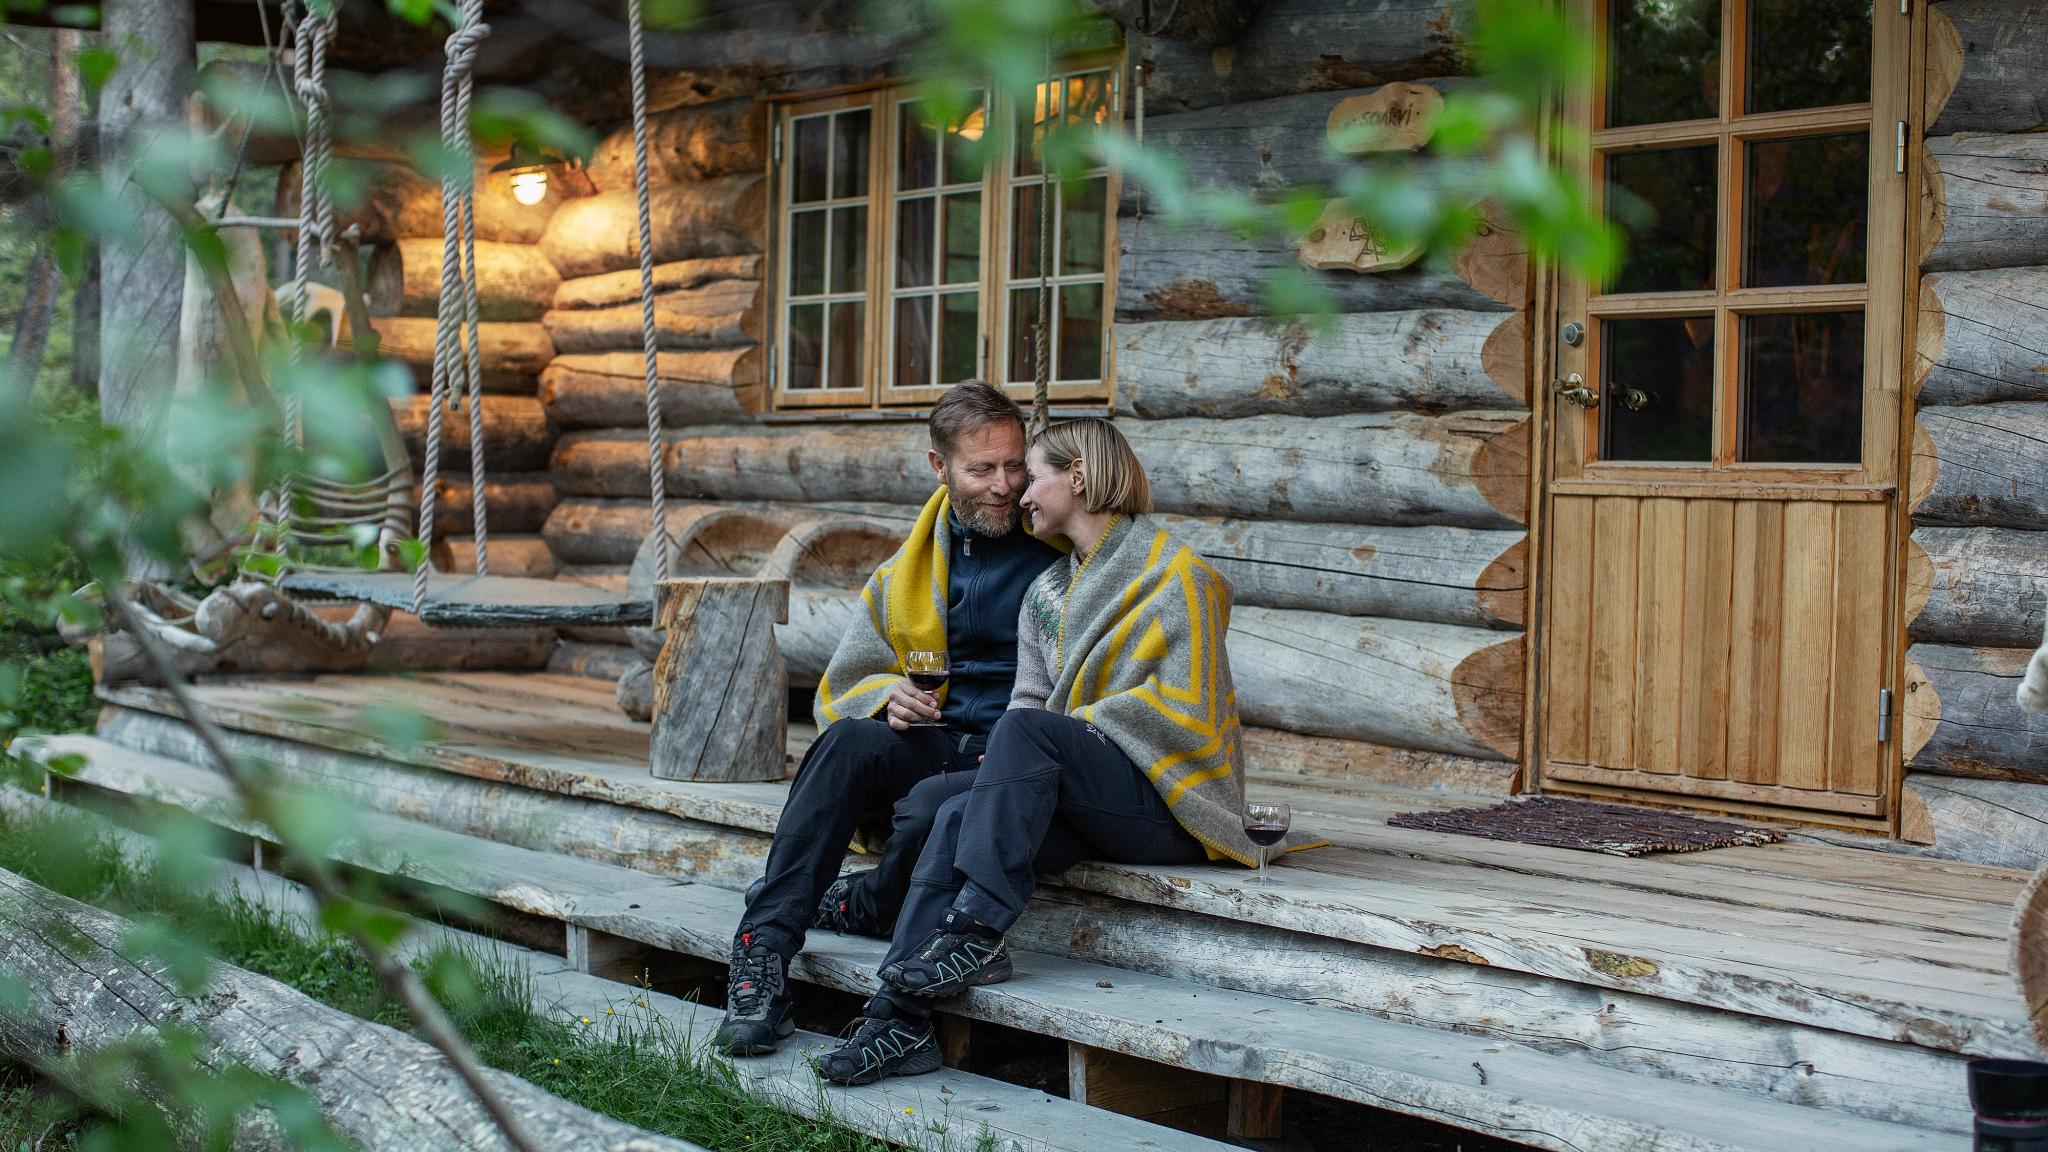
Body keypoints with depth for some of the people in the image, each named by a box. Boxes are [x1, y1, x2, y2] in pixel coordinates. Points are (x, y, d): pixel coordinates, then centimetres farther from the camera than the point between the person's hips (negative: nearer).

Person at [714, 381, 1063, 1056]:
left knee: (931, 805, -37)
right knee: (853, 739, -30)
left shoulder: (1061, 553, 3)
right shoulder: (910, 569, 17)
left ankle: (868, 906, -4)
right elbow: (841, 686, 19)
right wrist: (886, 695, -6)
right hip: (931, 743, 4)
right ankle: (764, 951, -32)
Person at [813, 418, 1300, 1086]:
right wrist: (1005, 766, -8)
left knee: (1027, 732, -30)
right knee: (959, 815, -24)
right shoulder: (1047, 593, 21)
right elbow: (1031, 697, 14)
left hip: (1171, 802, -6)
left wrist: (1072, 728, -10)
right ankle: (902, 1017, -34)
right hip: (1083, 799, 6)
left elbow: (1183, 711, -11)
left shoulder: (1175, 574, -3)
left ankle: (977, 933, -31)